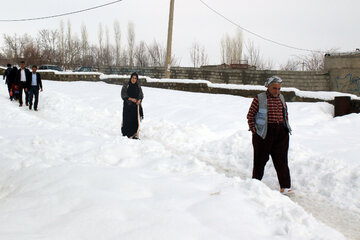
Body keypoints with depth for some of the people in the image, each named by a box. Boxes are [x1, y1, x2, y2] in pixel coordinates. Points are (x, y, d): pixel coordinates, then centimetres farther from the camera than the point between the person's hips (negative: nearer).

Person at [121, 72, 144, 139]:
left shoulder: (138, 86, 9)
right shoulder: (126, 85, -1)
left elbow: (141, 95, 5)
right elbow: (123, 95, -6)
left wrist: (139, 100, -17)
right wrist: (131, 99, -17)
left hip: (136, 106, 3)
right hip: (128, 106, -3)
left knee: (136, 120, 0)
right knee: (128, 120, -4)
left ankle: (135, 135, 5)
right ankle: (126, 134, 8)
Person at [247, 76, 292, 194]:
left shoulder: (281, 98, 13)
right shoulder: (259, 98, -4)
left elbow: (285, 114, 23)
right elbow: (250, 115, -2)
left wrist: (286, 128, 14)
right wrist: (254, 130, -7)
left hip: (281, 133, 4)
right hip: (264, 133, -4)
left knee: (281, 159, 0)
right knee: (260, 158, 5)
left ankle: (285, 186, 0)